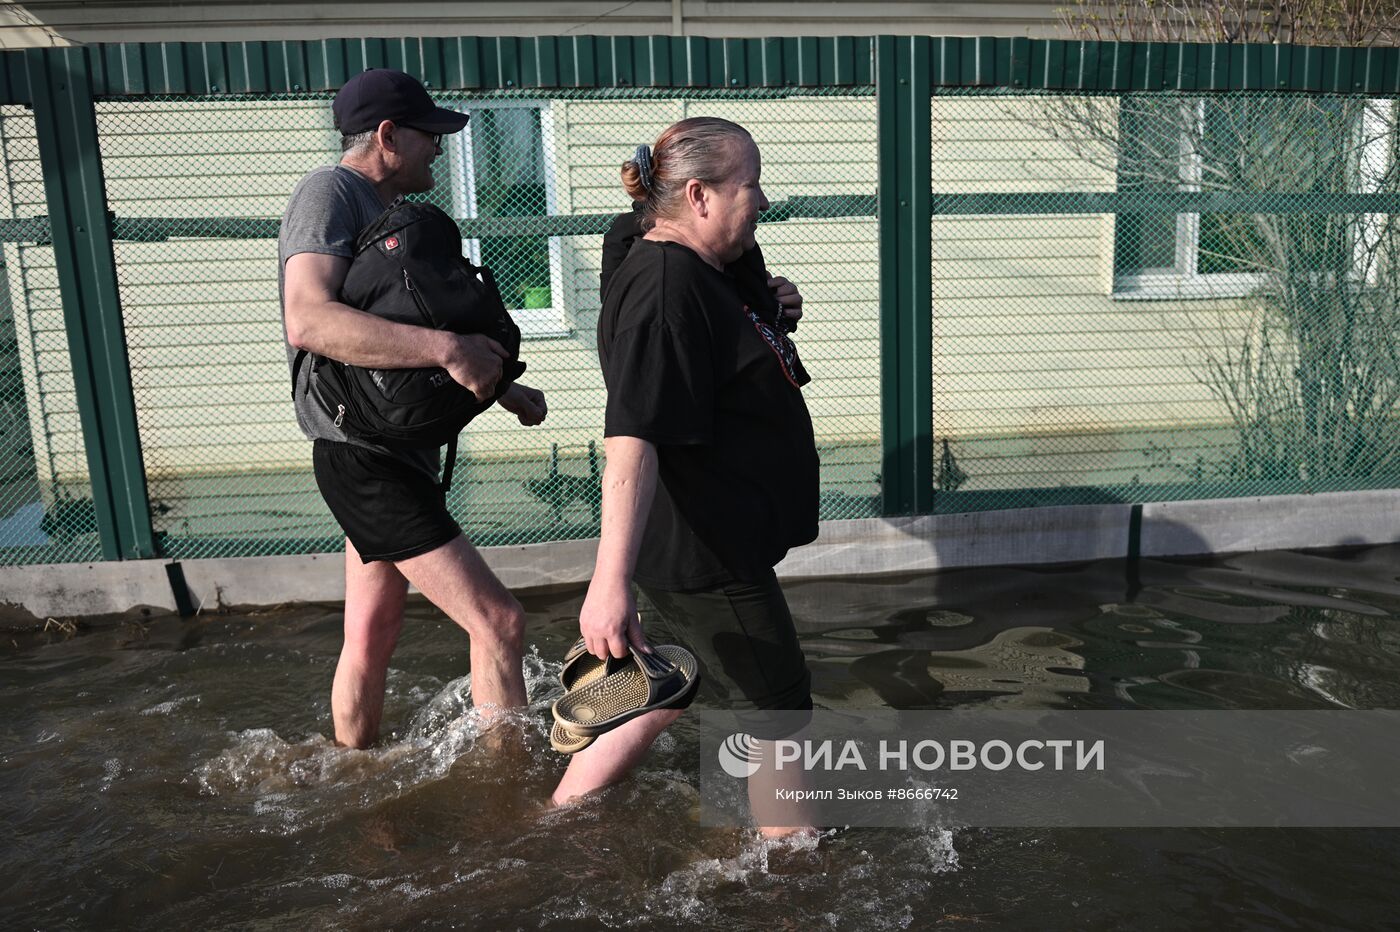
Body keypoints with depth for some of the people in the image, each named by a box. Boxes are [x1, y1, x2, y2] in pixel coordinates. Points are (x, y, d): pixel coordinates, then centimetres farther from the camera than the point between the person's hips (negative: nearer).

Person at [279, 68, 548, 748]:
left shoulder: (383, 209, 19)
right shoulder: (330, 193, -11)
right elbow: (310, 320, -29)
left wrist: (504, 391, 17)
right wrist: (447, 347, -33)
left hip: (396, 455, 10)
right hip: (364, 457, -10)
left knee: (372, 639, 18)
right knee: (498, 620, -11)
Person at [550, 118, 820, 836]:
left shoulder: (697, 273, 11)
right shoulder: (664, 286, -22)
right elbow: (631, 439, -32)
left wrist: (767, 311, 13)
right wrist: (610, 581, -38)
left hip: (708, 548, 11)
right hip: (701, 557, -11)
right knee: (777, 712, 6)